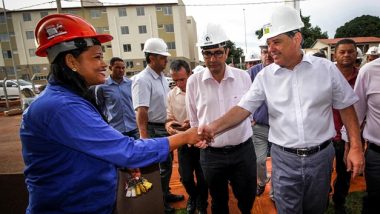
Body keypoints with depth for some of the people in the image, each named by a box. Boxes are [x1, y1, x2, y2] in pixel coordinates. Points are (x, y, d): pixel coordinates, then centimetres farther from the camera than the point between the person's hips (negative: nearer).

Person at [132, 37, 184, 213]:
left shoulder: (162, 78, 7)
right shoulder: (142, 80, -20)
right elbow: (141, 112, -26)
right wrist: (145, 138, -28)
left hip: (166, 127, 9)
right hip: (154, 129, -8)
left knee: (167, 163, 21)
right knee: (160, 166, 5)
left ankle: (166, 194, 41)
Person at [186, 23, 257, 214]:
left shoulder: (243, 77, -5)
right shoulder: (193, 82, -7)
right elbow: (194, 120, 4)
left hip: (243, 150, 1)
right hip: (211, 154, 0)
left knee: (247, 198, 19)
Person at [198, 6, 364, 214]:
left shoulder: (326, 68, -4)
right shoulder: (265, 76, -5)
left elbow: (346, 108, 3)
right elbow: (243, 108, -9)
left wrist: (355, 147, -1)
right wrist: (214, 127, -24)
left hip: (321, 156, 1)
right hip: (284, 159, -1)